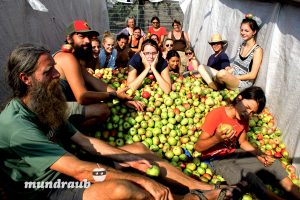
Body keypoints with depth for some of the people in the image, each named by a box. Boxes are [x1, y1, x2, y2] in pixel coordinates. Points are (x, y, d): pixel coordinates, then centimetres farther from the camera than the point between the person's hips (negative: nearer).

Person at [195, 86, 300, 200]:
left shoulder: (244, 118, -1)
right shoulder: (216, 115, -23)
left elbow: (243, 142, 14)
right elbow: (198, 147, -22)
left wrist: (259, 155, -3)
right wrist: (217, 138, -40)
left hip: (234, 153, 7)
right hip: (216, 159, -7)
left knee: (273, 163, 0)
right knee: (247, 175, -32)